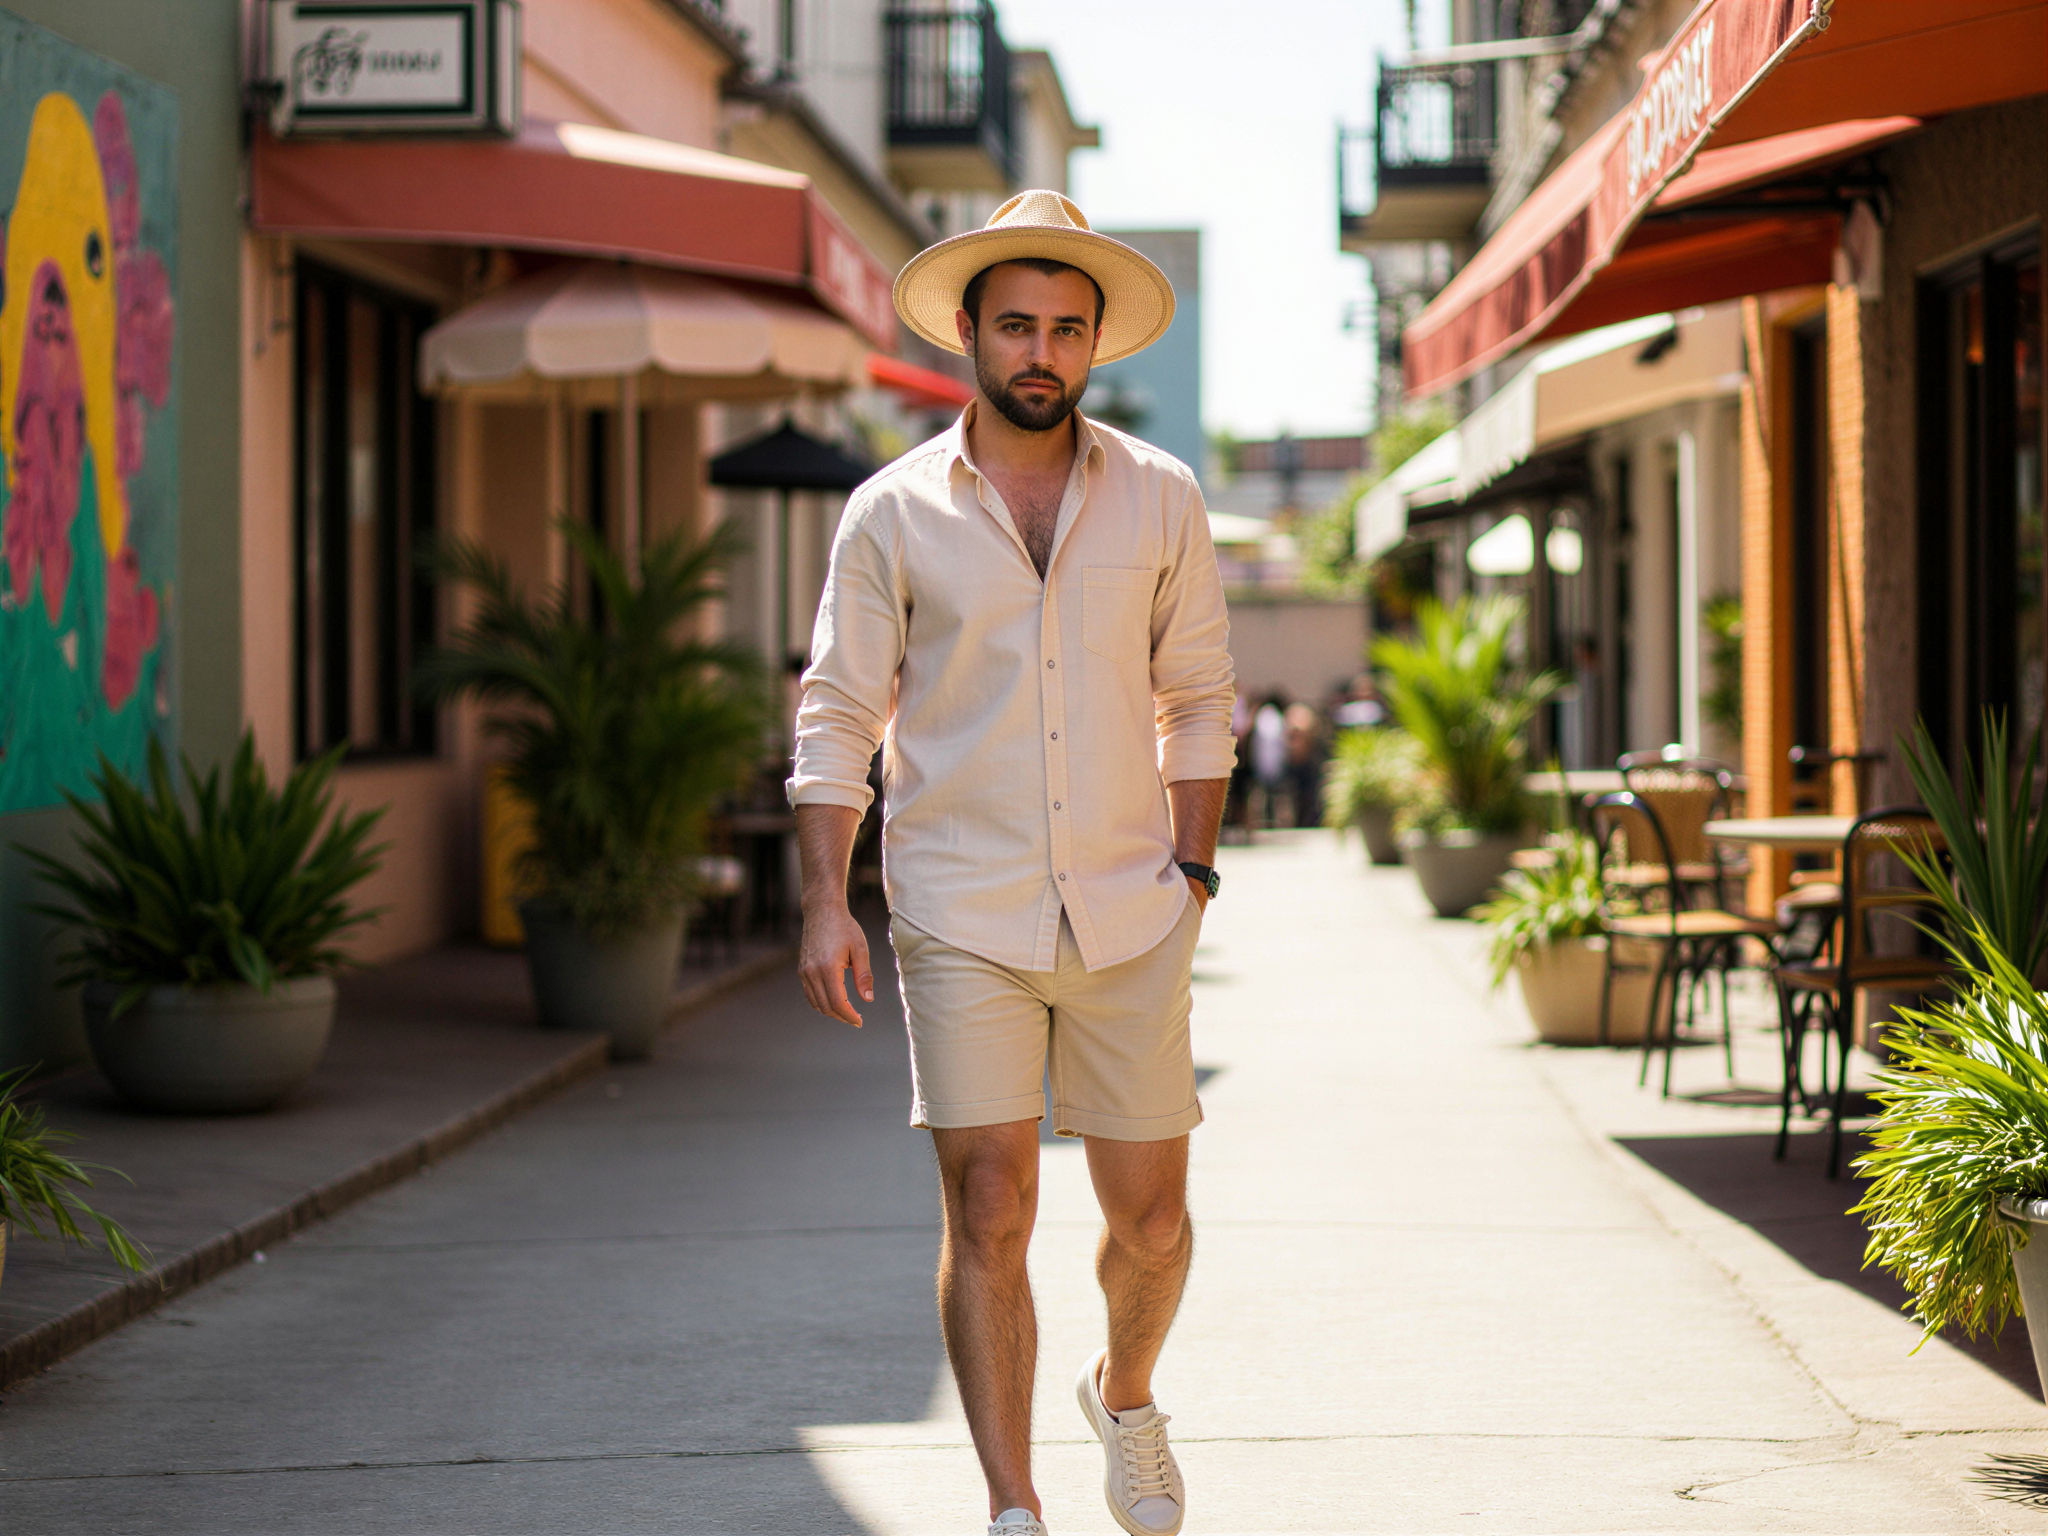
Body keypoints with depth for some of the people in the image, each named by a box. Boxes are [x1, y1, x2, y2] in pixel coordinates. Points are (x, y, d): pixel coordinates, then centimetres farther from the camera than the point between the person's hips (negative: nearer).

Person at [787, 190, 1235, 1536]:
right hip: (961, 916, -2)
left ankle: (1125, 1397, 38)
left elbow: (1197, 700, 12)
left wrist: (1193, 872, 4)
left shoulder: (1160, 500, 4)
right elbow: (838, 718, 2)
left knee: (1151, 1214, 7)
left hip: (1129, 916, 2)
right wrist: (826, 905, -7)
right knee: (989, 1211, -7)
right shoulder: (893, 514, 0)